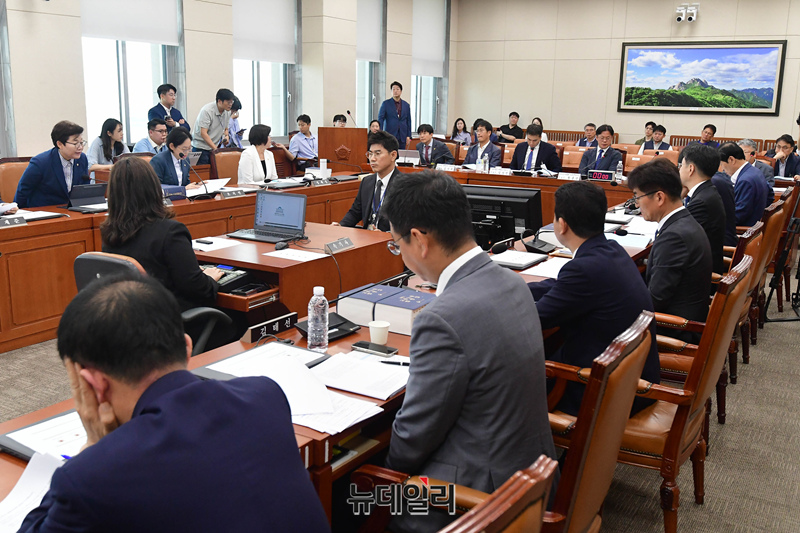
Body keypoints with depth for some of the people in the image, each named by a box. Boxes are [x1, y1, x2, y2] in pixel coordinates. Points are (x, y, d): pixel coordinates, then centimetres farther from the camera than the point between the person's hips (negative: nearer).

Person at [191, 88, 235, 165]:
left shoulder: (227, 112, 4)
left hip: (214, 148, 6)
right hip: (200, 148, -6)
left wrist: (226, 136, -6)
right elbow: (203, 133, -23)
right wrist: (215, 149, -29)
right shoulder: (206, 111, -18)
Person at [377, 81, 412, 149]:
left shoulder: (406, 105, 11)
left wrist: (408, 136, 4)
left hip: (402, 137, 3)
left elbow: (408, 121, 12)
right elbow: (380, 119, -2)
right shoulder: (386, 103, 3)